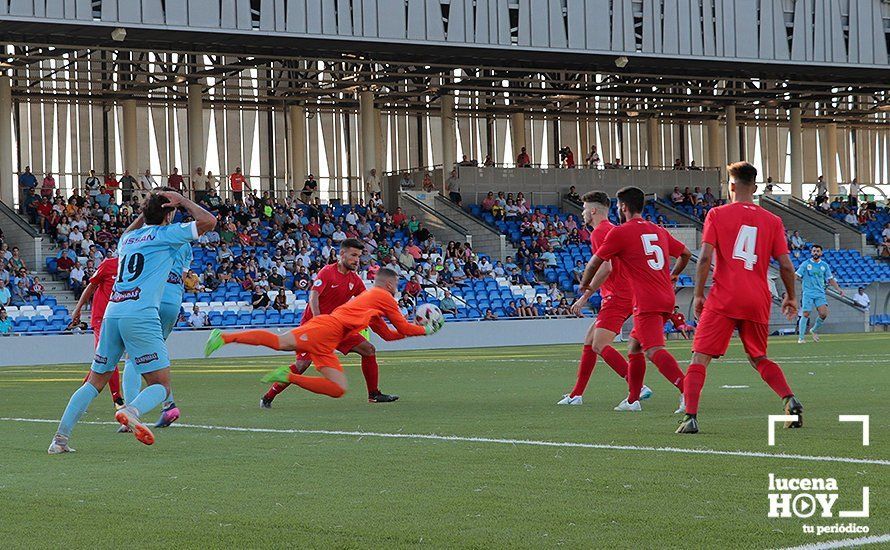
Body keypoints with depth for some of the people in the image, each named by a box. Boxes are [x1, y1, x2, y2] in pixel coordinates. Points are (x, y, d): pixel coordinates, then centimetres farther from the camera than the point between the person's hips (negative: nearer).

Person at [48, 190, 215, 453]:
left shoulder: (127, 238, 24)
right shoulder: (165, 234, 5)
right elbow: (208, 221, 2)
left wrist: (145, 213, 44)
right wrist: (182, 201, 13)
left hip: (111, 315, 6)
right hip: (140, 316, -6)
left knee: (95, 382, 15)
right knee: (161, 386, -3)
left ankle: (61, 437, 5)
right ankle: (131, 411, -34)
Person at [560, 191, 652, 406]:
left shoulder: (599, 233, -11)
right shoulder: (612, 230, 20)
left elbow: (605, 268, -21)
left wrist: (584, 297, -17)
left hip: (617, 297, -10)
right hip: (626, 295, 10)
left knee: (600, 346, -18)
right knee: (589, 343, 15)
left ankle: (638, 388, -25)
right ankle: (576, 395, 20)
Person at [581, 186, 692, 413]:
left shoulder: (619, 233, -3)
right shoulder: (659, 231, 17)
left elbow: (595, 262, 5)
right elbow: (686, 253, 28)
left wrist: (585, 284, 24)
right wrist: (673, 276, 45)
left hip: (648, 303, -8)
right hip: (667, 299, 8)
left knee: (654, 350, -19)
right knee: (634, 346, 20)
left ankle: (687, 390, -38)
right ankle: (633, 400, 24)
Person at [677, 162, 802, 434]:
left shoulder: (717, 215, 1)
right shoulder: (773, 221, 8)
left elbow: (705, 258, -7)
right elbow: (786, 265, 6)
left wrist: (698, 295, 0)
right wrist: (791, 297, 20)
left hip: (723, 299, -3)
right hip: (758, 302, 3)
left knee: (700, 359, 1)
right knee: (759, 359, 20)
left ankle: (690, 417, -13)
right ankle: (790, 400, -1)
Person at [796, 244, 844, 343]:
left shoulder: (824, 265, 11)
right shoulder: (805, 264, 2)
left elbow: (830, 279, 16)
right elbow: (797, 275, -3)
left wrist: (838, 289, 6)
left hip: (820, 294, 2)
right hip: (808, 293, -2)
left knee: (823, 314, -13)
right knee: (805, 315, -9)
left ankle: (814, 330, 13)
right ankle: (801, 338, 0)